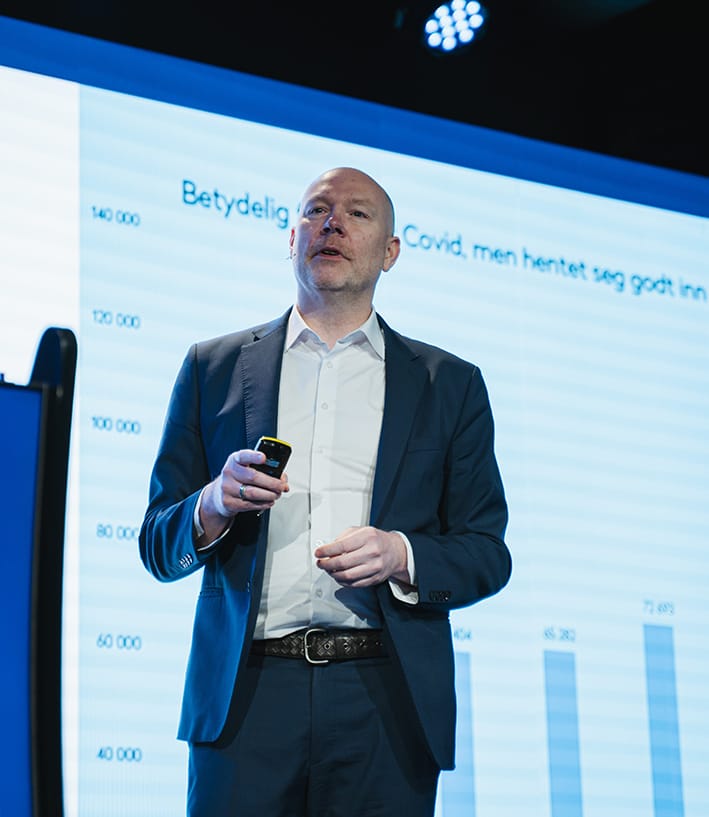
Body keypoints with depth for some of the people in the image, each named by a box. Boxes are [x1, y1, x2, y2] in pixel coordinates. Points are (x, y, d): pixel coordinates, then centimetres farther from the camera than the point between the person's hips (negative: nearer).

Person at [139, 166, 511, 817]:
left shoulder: (450, 384, 13)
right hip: (248, 697, 0)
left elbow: (487, 554, 10)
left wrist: (402, 555, -10)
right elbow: (158, 545, 11)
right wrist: (214, 505, -10)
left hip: (385, 702, 0)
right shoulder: (214, 368, 14)